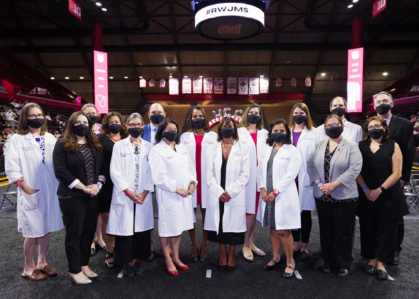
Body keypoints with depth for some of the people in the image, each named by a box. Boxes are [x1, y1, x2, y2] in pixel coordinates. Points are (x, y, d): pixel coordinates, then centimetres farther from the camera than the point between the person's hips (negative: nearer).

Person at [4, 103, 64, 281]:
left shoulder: (50, 138, 9)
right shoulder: (16, 140, -3)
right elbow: (11, 168, -9)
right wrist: (25, 187, -15)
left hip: (51, 190, 4)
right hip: (31, 193, -4)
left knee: (48, 228, 13)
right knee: (33, 232, 3)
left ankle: (42, 262, 30)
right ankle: (28, 268, 23)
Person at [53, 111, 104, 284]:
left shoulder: (96, 145, 11)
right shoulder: (63, 144, -4)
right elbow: (60, 170, -13)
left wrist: (98, 184, -9)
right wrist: (83, 187, -17)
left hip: (93, 196, 5)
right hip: (72, 196, -5)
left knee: (89, 231, 12)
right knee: (74, 233, 5)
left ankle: (84, 265, 28)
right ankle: (75, 270, 19)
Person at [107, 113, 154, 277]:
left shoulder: (148, 147, 6)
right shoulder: (119, 146, 2)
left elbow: (152, 172, 3)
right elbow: (115, 172, -4)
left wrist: (145, 192, -8)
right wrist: (128, 192, -11)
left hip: (143, 197, 2)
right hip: (124, 196, -2)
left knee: (141, 228, 7)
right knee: (125, 228, 2)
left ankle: (136, 260, 24)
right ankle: (127, 262, 19)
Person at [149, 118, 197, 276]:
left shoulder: (181, 147, 13)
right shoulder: (157, 150, -9)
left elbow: (190, 165, 13)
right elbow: (159, 177, -16)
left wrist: (192, 183, -2)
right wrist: (177, 189, -15)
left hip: (185, 193, 6)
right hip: (168, 195, -6)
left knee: (178, 226, 15)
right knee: (167, 227, 6)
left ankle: (175, 257, 31)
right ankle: (168, 260, 23)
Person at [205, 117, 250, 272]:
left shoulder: (242, 149, 3)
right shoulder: (214, 149, 8)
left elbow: (245, 174, -4)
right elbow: (210, 174, 2)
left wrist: (230, 192, -12)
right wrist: (219, 192, -10)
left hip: (235, 196, -2)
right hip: (217, 196, 2)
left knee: (233, 226, 5)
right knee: (219, 225, 8)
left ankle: (231, 255, 25)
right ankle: (223, 254, 27)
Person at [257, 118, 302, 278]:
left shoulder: (292, 151, -4)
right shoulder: (266, 150, 13)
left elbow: (290, 175, -12)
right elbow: (260, 170, 9)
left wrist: (275, 192, -15)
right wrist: (262, 189, -4)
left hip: (283, 196, -5)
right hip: (268, 195, 5)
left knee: (283, 230, -3)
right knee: (273, 228, 13)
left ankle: (290, 261, 15)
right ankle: (276, 257, 29)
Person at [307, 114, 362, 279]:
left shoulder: (351, 146, -4)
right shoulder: (319, 145, 9)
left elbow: (354, 169, -15)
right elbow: (310, 165, 3)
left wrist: (333, 185, -19)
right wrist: (319, 183, -11)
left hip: (344, 196, -4)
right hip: (322, 196, 4)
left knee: (343, 231, 5)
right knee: (326, 230, 13)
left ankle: (343, 264, 21)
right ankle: (328, 261, 28)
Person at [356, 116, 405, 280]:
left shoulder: (393, 146, 1)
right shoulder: (360, 146, 5)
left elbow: (396, 173, -6)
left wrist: (379, 190, -14)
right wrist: (365, 189, -11)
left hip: (389, 196, -1)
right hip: (366, 195, 1)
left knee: (386, 229, 4)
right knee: (368, 228, 8)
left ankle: (382, 263, 16)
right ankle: (371, 259, 23)